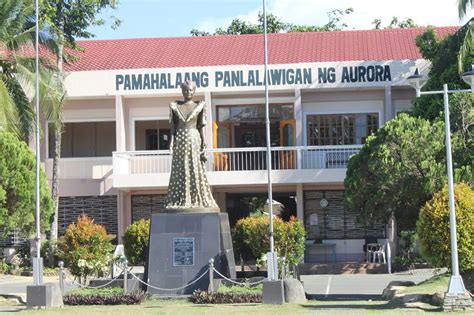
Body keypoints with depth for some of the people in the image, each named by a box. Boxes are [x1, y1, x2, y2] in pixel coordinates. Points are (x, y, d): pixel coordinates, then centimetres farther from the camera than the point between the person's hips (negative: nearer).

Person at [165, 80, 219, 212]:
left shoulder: (199, 106, 5)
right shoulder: (175, 106, 8)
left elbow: (201, 127, 4)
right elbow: (173, 126, 8)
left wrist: (203, 144, -1)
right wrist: (172, 141, -2)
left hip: (194, 139, -1)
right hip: (180, 140, 1)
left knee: (196, 171, -2)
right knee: (180, 172, 2)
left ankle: (198, 201, 0)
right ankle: (181, 201, 3)